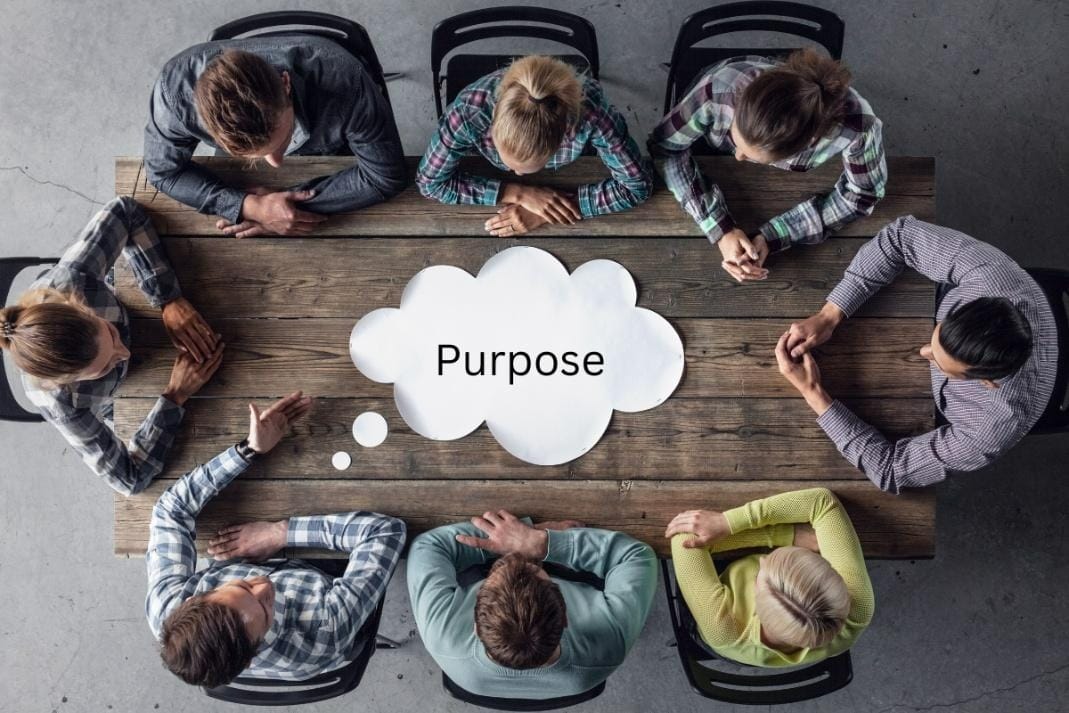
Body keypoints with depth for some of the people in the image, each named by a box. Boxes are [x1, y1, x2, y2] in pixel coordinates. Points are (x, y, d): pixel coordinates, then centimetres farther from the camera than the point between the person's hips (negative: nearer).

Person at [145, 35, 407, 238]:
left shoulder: (343, 81, -46)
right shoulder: (176, 87, -40)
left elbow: (386, 177, -32)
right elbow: (163, 170, -21)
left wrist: (298, 203, -34)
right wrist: (249, 207, -36)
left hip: (334, 164, -1)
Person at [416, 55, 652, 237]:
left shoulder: (591, 114, -45)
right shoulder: (469, 112, -43)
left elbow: (637, 186, -33)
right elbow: (431, 181, -29)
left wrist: (545, 215, -38)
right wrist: (520, 194, -39)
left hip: (570, 175, 0)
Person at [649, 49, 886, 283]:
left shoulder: (855, 125, -46)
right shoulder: (719, 90, -47)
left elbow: (861, 195, -27)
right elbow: (664, 147, -31)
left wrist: (772, 236, -37)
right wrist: (720, 228, -40)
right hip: (711, 151, 0)